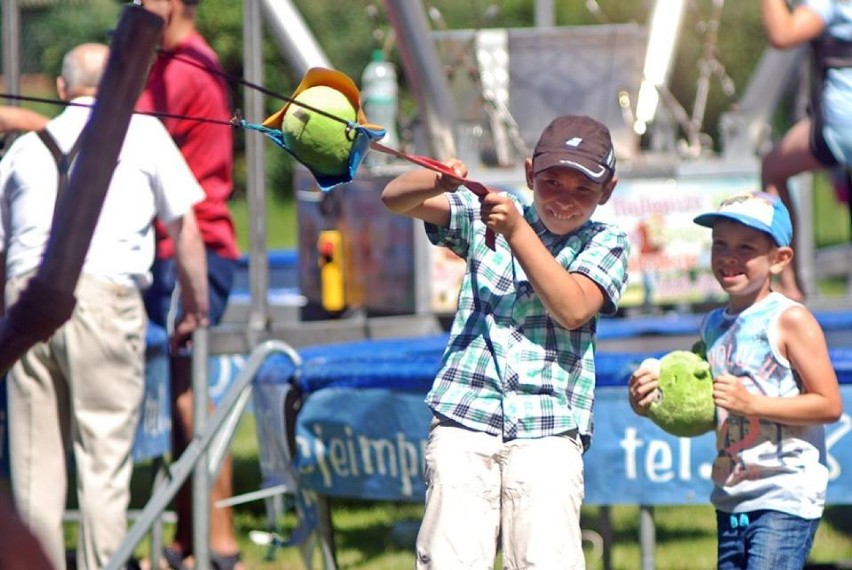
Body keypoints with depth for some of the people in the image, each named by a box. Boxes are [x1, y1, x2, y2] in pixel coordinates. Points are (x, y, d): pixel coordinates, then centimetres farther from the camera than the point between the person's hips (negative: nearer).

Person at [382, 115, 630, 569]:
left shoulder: (606, 244, 12)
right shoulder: (484, 216, 15)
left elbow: (573, 309, -6)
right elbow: (395, 199, 5)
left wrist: (517, 232, -13)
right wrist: (439, 181, -18)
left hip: (548, 431, -1)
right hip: (463, 418, 1)